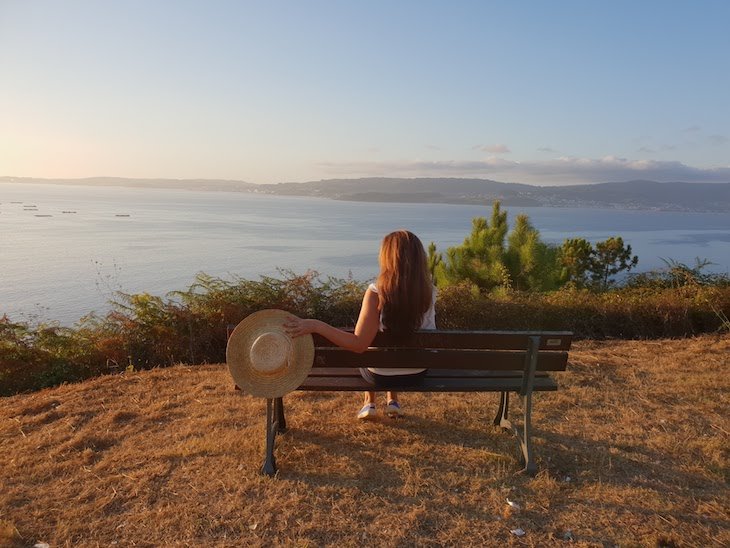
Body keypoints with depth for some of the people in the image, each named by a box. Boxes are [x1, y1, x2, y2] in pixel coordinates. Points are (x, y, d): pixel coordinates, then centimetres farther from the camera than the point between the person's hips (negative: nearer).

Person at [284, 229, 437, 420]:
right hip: (417, 372, 3)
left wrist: (314, 325, -29)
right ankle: (392, 401, 42)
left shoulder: (376, 292, -26)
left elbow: (359, 344, -29)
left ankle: (369, 403, 41)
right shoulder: (430, 292, -15)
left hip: (380, 374, -3)